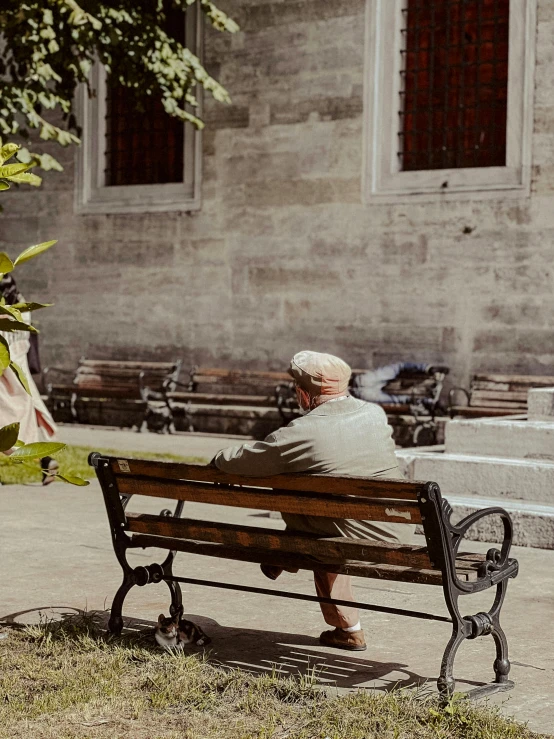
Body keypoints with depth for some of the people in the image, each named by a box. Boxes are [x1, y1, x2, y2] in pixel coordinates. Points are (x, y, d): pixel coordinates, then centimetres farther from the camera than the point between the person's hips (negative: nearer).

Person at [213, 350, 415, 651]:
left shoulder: (302, 432, -13)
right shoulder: (375, 414, 3)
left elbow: (238, 460, -5)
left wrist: (220, 458, 21)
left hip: (361, 540, -6)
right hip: (403, 534, 6)